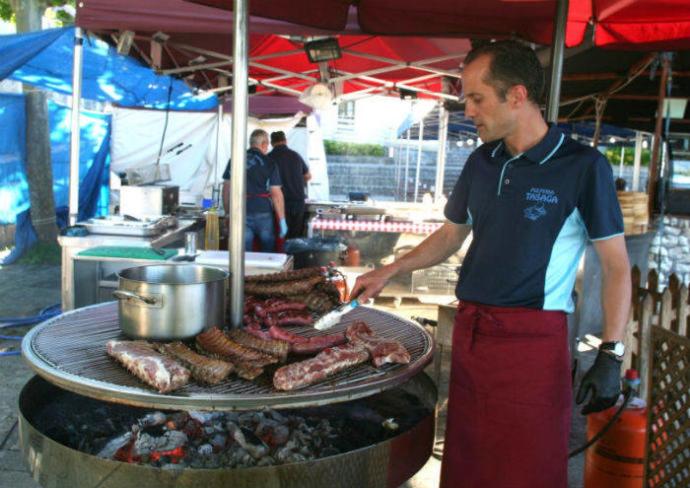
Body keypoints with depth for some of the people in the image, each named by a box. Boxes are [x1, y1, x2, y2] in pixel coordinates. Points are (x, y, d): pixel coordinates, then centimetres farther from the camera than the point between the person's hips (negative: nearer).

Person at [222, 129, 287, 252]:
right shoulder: (269, 164, -3)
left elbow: (226, 188, 7)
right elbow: (276, 193, -7)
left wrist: (228, 212, 15)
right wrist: (282, 220, -4)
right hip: (263, 213, -2)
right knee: (268, 253, 14)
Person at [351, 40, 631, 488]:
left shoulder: (582, 167, -8)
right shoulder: (481, 162, 8)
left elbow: (616, 265, -5)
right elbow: (451, 235, 20)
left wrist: (611, 355, -9)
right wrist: (388, 272, 13)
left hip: (533, 338, -5)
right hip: (470, 330, 5)